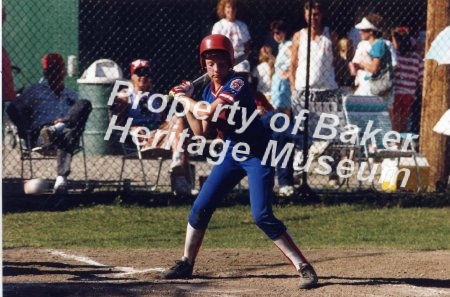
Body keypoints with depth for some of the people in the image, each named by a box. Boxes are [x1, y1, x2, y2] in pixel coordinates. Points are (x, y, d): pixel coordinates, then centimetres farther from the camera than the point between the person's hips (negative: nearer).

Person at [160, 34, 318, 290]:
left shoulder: (237, 84, -19)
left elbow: (208, 111, -30)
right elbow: (201, 132, 6)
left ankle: (304, 268, -12)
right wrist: (186, 101, -1)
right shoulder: (208, 91, 5)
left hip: (258, 153, -8)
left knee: (262, 216, -17)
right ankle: (186, 264, 21)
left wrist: (185, 99, -12)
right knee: (201, 208, 6)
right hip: (232, 153, 8)